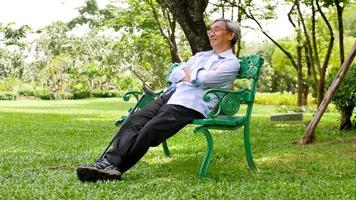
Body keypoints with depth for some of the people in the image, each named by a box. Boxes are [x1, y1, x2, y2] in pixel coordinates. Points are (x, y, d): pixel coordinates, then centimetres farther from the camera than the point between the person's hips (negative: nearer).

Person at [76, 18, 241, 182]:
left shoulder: (231, 62, 7)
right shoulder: (200, 55, 31)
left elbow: (205, 79, -12)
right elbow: (174, 75, 17)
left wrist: (188, 73, 8)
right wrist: (193, 77, -1)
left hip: (190, 105, -7)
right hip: (170, 95, 7)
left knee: (150, 129, -28)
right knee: (134, 120, -20)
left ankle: (115, 166, -27)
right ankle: (110, 161, -33)